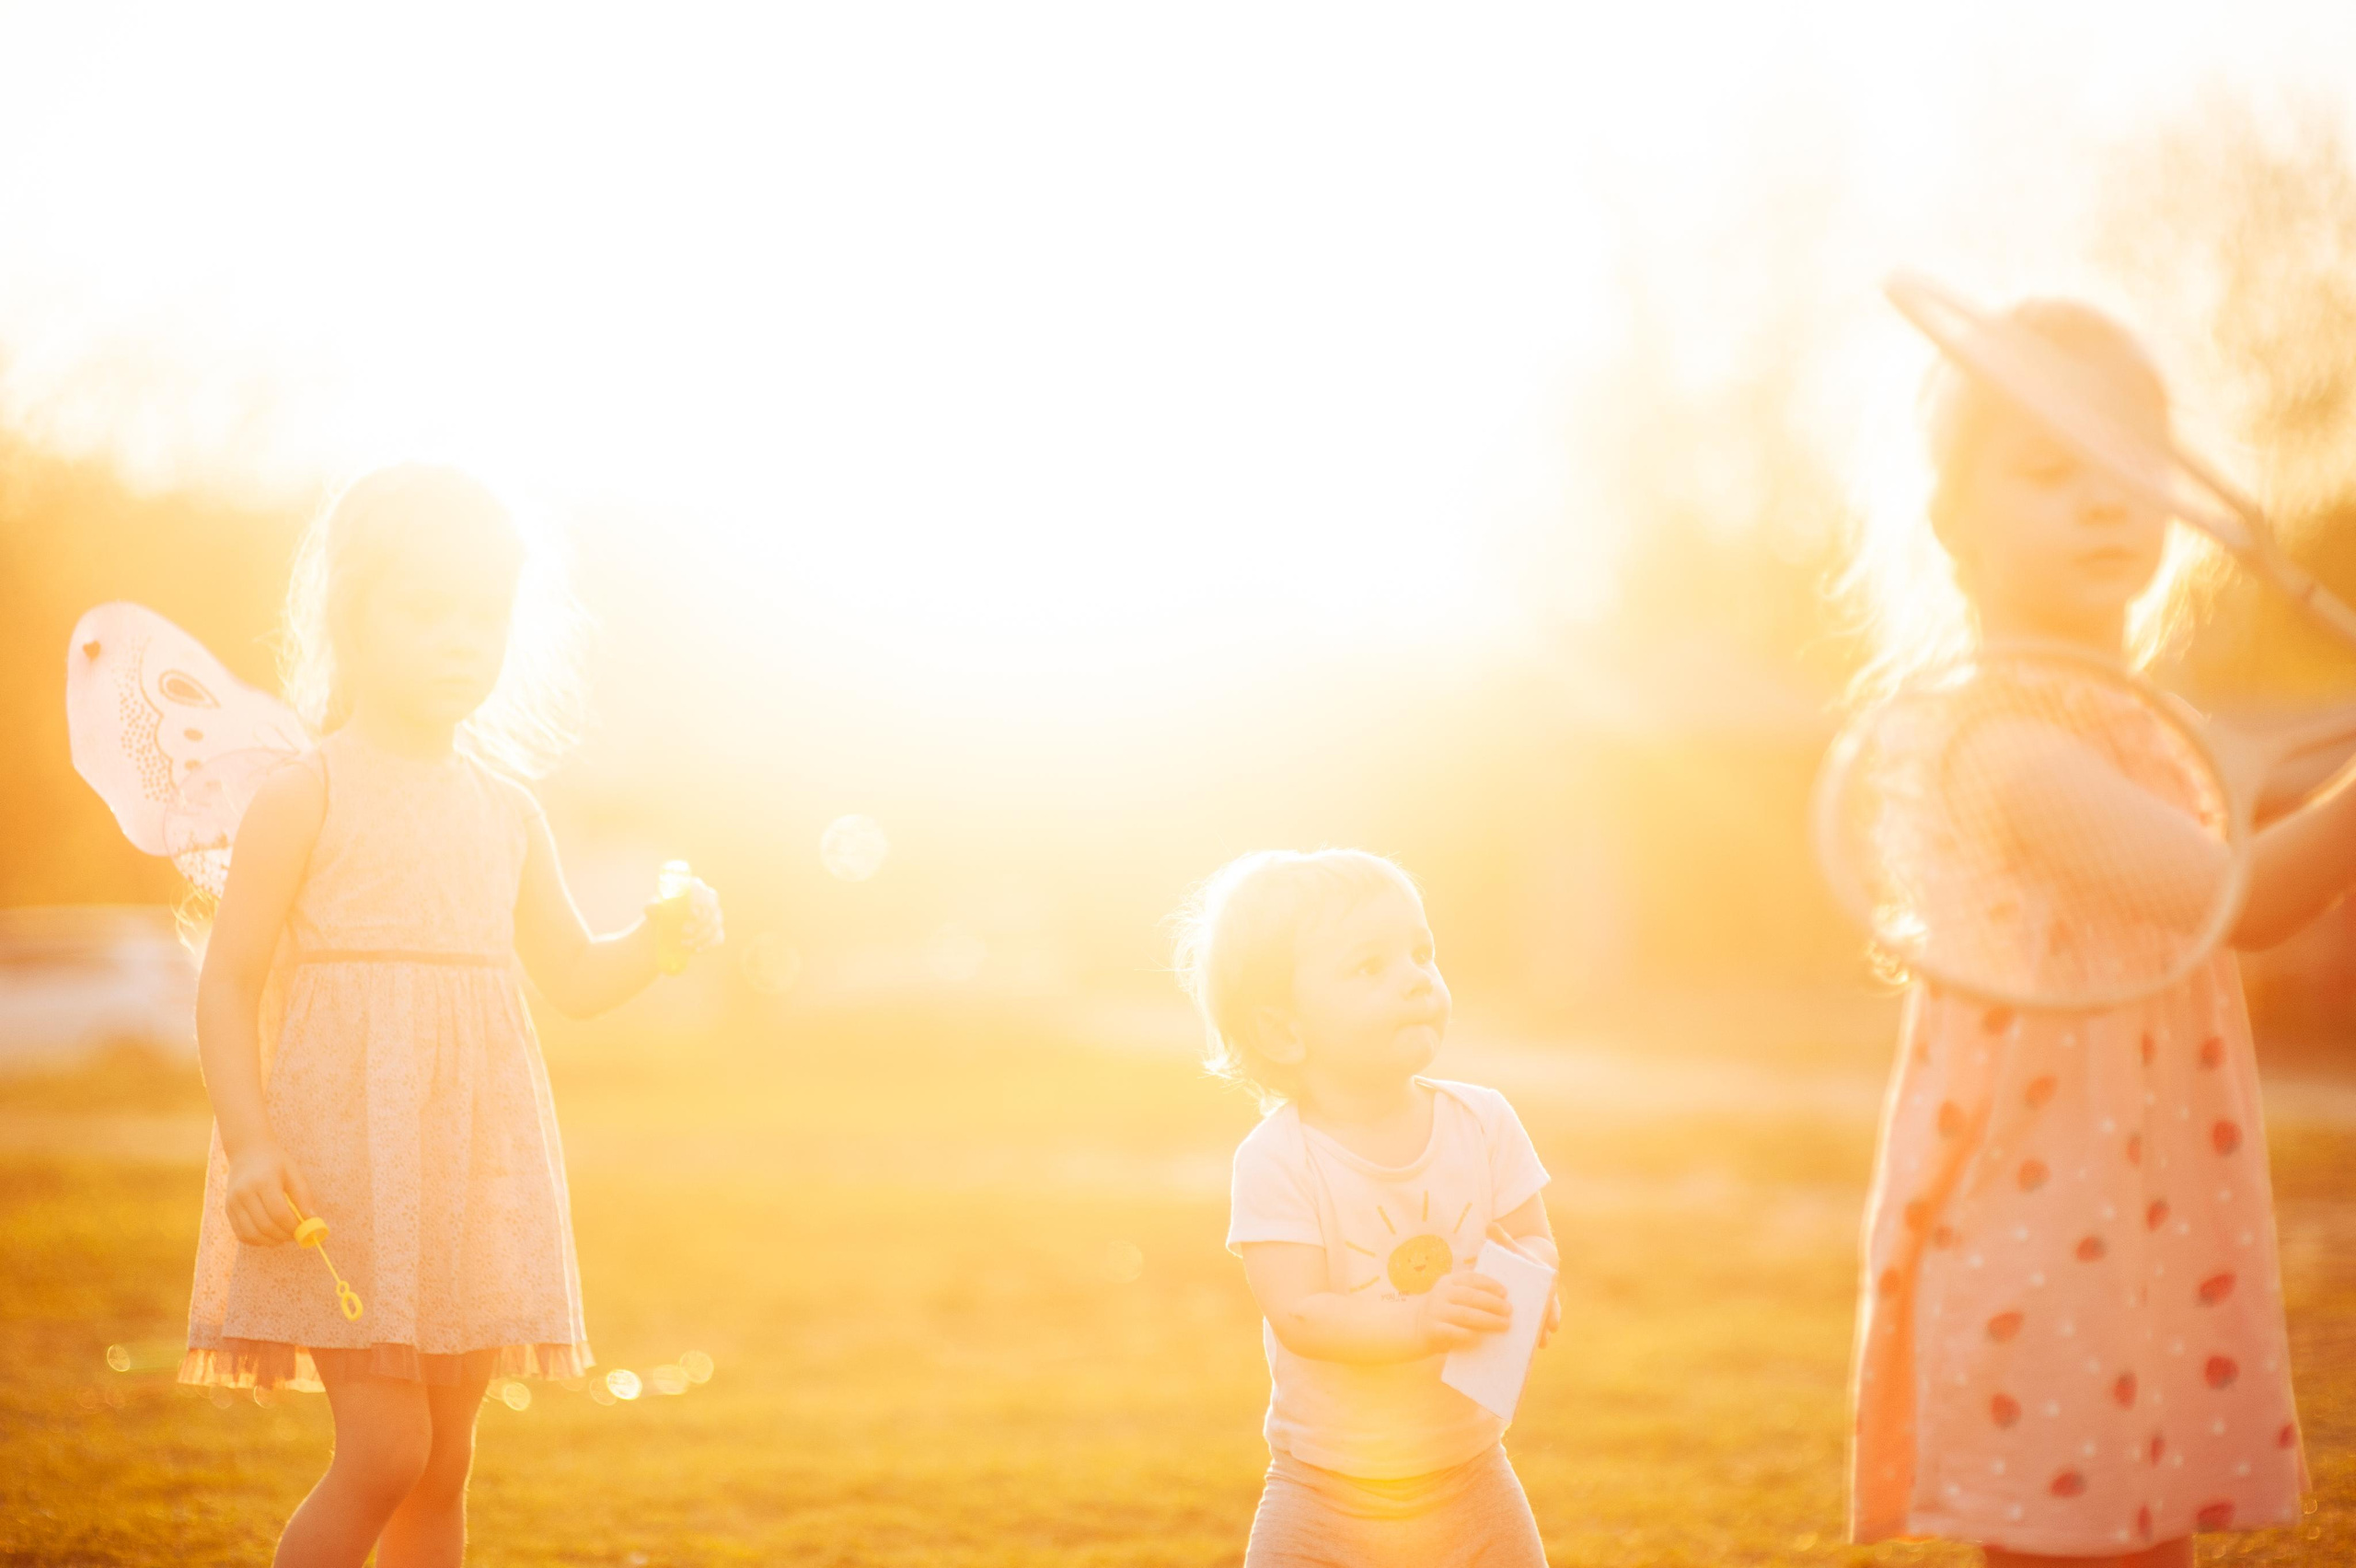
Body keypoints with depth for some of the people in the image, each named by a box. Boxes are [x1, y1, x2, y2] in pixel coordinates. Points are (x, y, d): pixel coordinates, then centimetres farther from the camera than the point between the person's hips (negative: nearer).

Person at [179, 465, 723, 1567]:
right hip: (340, 1162, -6)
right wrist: (249, 1145, -18)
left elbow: (575, 979, 17)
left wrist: (665, 933, -2)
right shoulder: (303, 797, -6)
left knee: (444, 1464, 10)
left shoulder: (506, 813, 10)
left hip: (471, 1174, 6)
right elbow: (228, 980, -8)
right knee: (382, 1452, -13)